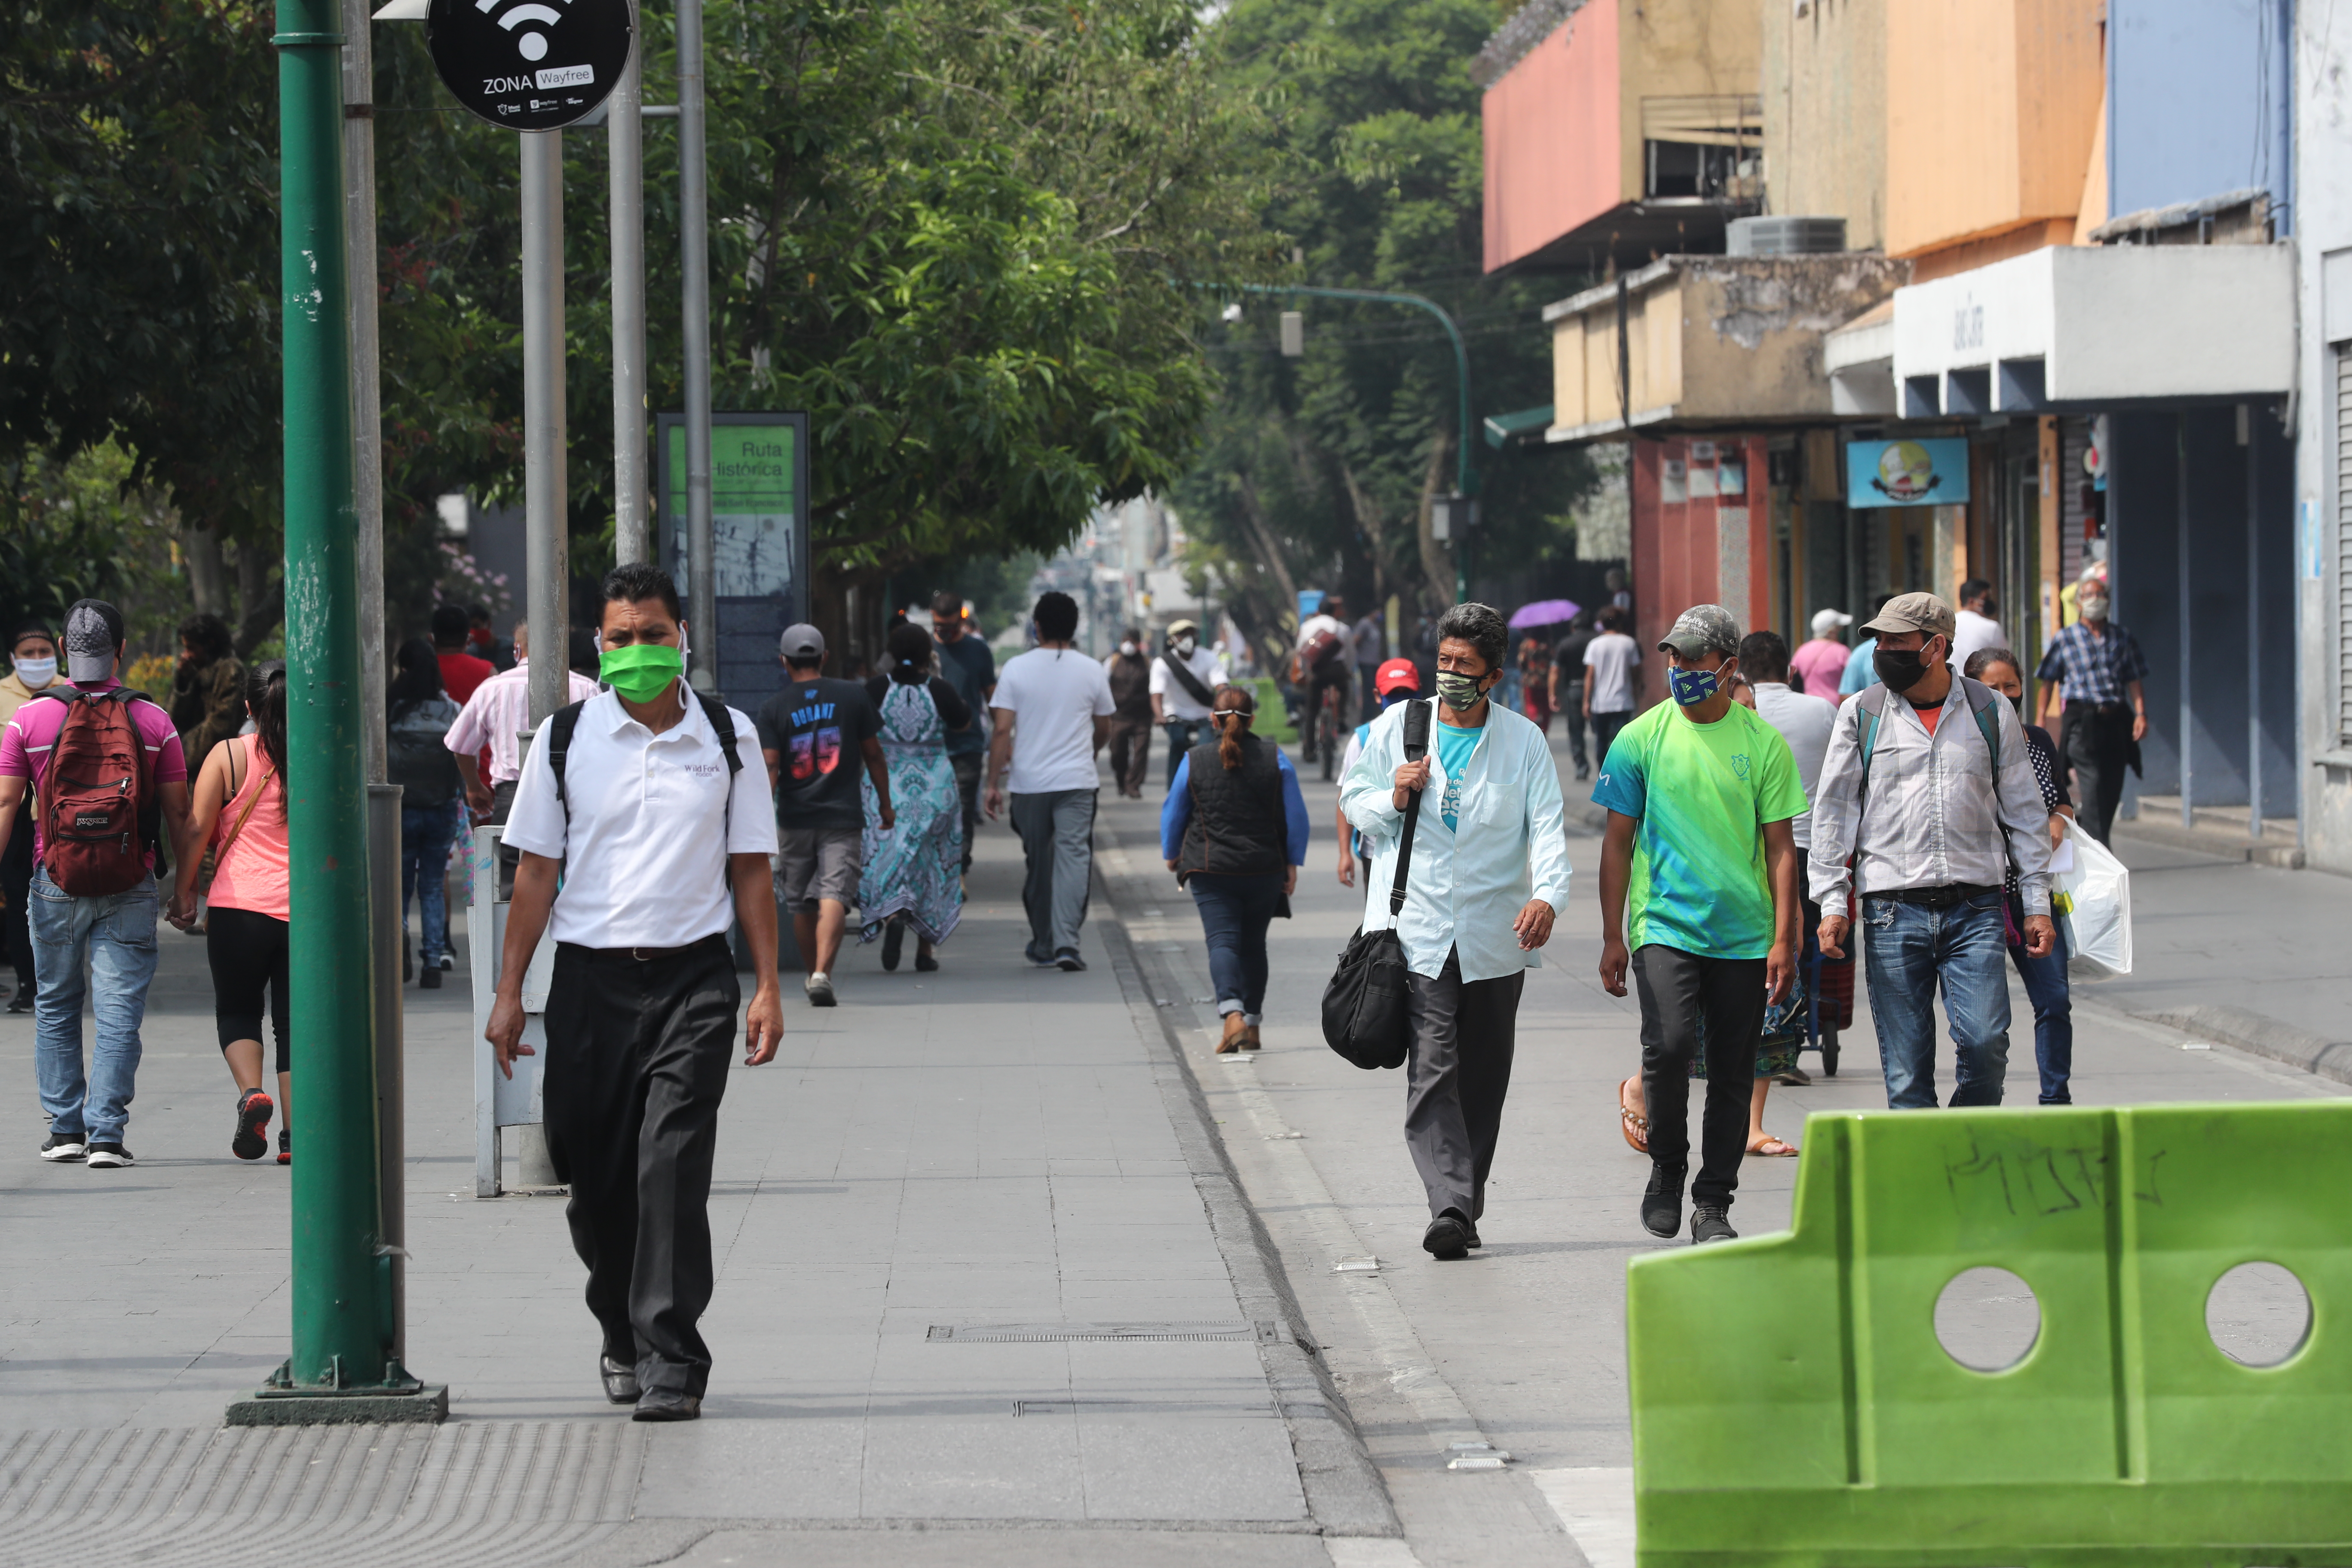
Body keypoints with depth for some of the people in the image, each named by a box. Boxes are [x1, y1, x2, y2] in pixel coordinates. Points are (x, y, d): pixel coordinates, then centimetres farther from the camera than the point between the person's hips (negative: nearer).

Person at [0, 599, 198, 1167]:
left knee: (56, 1007, 15)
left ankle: (65, 1127, 16)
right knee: (119, 1011, 0)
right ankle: (107, 1135, -7)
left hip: (56, 884, 1)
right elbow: (178, 814, 2)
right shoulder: (154, 722, -1)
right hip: (130, 887, -1)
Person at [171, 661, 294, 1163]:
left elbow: (198, 830, -4)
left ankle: (251, 1092, -12)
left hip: (239, 907, -1)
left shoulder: (227, 757, -2)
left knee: (236, 1010, 14)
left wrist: (184, 888, 9)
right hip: (308, 909, 1)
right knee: (295, 1021, 9)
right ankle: (293, 1135, 4)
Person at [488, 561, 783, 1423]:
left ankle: (671, 1359, -12)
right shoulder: (566, 738, 4)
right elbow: (536, 870, 6)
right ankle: (622, 1334, 29)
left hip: (694, 974, -1)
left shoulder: (726, 736, 6)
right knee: (596, 1175, 6)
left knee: (673, 1164, -14)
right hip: (591, 976, 1)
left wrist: (767, 987, 2)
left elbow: (750, 867, 8)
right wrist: (509, 993, 3)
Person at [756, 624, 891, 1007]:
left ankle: (812, 974, 29)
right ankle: (822, 974, -26)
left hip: (795, 820, 1)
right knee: (834, 897, -9)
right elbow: (873, 754, 6)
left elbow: (769, 767, -9)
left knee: (802, 904, 15)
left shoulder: (774, 707, -1)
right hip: (843, 817, -1)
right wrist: (885, 803, 17)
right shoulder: (853, 696, 1)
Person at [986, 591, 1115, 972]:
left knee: (1038, 862, 12)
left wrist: (994, 783, -2)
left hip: (1028, 782, 1)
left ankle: (1044, 945, 22)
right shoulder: (1092, 671, 2)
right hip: (1077, 782, -1)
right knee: (1073, 856, -5)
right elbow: (1103, 731, 14)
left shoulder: (1017, 669, -2)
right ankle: (1066, 942, -20)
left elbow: (1002, 731, -6)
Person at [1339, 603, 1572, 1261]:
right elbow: (1354, 799, 14)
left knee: (1483, 1080, 7)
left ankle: (1466, 1207, 19)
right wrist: (1393, 798, -9)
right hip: (1416, 930, -1)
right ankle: (1450, 1206, -21)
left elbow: (1547, 827, -7)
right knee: (1432, 1071, -13)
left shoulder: (1524, 741, 3)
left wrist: (1546, 895, -25)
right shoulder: (1397, 725, 6)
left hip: (1494, 936, 1)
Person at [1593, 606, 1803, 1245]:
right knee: (1668, 1046, -20)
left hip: (1744, 937, 1)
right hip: (1664, 925, -1)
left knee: (1733, 1074, 3)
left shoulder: (1763, 744, 2)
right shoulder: (1641, 739, 1)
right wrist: (1612, 938, 1)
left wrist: (1784, 940, -3)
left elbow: (1780, 848, 5)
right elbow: (1618, 841, 5)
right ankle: (1667, 1168, 2)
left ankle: (1713, 1205, 15)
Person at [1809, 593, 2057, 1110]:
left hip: (1975, 909, 0)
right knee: (1906, 1068, -1)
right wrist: (1832, 901, -1)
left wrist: (2037, 903, 8)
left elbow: (2025, 811, 12)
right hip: (1895, 915, 0)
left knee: (1985, 1042, -13)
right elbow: (1834, 809, 8)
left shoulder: (1990, 711, 7)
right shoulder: (1861, 714, 7)